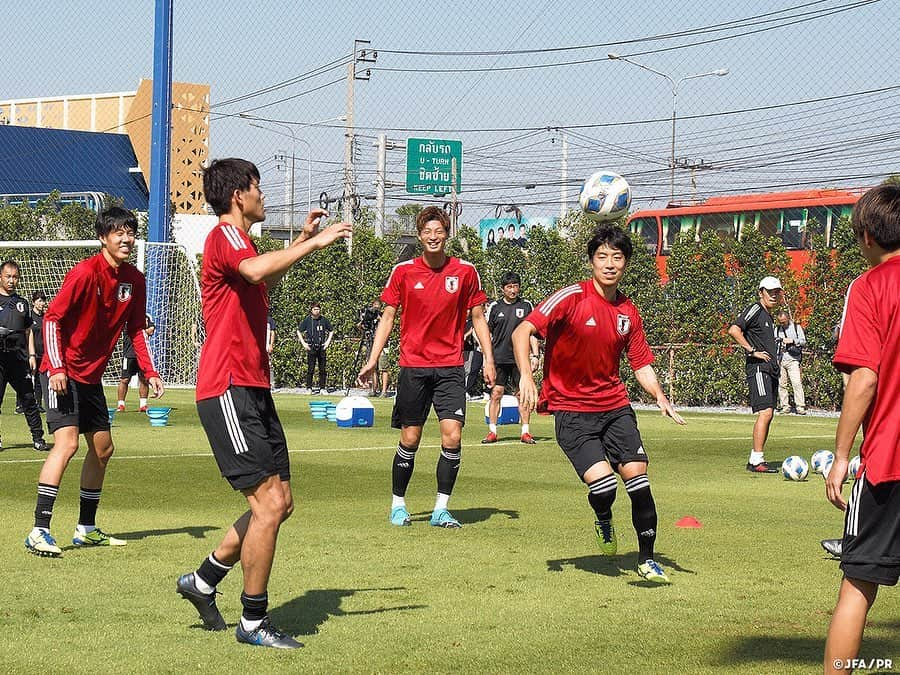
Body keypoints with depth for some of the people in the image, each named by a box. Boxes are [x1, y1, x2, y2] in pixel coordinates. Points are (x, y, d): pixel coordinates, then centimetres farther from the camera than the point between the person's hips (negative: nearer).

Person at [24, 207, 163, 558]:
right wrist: (56, 367, -23)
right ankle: (39, 532, -23)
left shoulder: (135, 280, 3)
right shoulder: (85, 272, -18)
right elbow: (52, 318, -16)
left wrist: (150, 372, 3)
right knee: (67, 443, -21)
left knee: (102, 448, 13)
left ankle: (86, 529, 26)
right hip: (63, 373, -8)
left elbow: (136, 329, 12)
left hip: (92, 375, 8)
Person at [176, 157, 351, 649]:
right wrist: (314, 243, -26)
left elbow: (265, 279, 44)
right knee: (269, 503, -12)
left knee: (280, 502, 11)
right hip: (228, 391, -10)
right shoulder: (224, 236, -11)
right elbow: (256, 270, -34)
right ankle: (253, 622, -3)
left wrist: (303, 239, 36)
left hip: (253, 391, 10)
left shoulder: (239, 241, 21)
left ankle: (203, 581, 24)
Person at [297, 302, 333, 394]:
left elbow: (331, 331, 18)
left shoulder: (324, 320, 5)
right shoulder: (307, 320, 2)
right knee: (310, 368, -5)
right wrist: (303, 343, 3)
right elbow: (299, 331, 11)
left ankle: (322, 388, 9)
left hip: (321, 347, 2)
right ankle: (309, 388, 0)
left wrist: (328, 341, 8)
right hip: (311, 347, -2)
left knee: (322, 369, 3)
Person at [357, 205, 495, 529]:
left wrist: (488, 359, 1)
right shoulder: (403, 271, 1)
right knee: (410, 439, 3)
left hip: (451, 366, 0)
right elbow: (388, 317, 6)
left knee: (452, 436, -11)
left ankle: (441, 510, -2)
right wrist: (373, 360, -1)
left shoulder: (465, 271, 2)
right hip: (413, 366, 0)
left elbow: (478, 317, 10)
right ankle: (398, 505, 19)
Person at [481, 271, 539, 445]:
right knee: (496, 393, -2)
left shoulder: (526, 306, 6)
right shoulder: (494, 307, 6)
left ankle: (525, 432, 4)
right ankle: (492, 432, 3)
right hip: (498, 358, 0)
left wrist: (535, 355, 2)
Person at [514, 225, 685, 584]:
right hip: (571, 411, -5)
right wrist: (526, 376, -33)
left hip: (615, 406, 5)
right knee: (602, 483, -21)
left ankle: (647, 560, 11)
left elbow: (641, 363, 16)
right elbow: (523, 331, -18)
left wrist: (660, 397, -3)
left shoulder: (628, 312, 8)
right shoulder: (572, 298, -10)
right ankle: (604, 522, 15)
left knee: (638, 479, -7)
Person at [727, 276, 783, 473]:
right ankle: (757, 460, -20)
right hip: (758, 368, -10)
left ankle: (756, 459, 13)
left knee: (768, 414, 8)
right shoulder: (755, 310, -5)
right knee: (765, 412, -18)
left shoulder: (768, 316, 23)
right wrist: (753, 351, -18)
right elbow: (734, 330, -19)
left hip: (770, 371, 10)